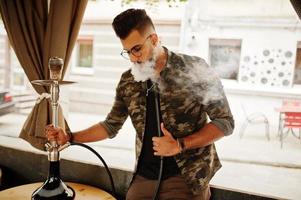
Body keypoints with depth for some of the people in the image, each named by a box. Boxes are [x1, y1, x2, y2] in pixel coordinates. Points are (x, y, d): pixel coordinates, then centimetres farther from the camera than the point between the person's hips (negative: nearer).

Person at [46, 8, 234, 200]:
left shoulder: (194, 68, -12)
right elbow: (111, 126, 11)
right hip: (144, 177, 4)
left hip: (187, 177, -3)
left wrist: (179, 145, -18)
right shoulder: (128, 81, 1)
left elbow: (225, 122, -9)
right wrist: (69, 137, 1)